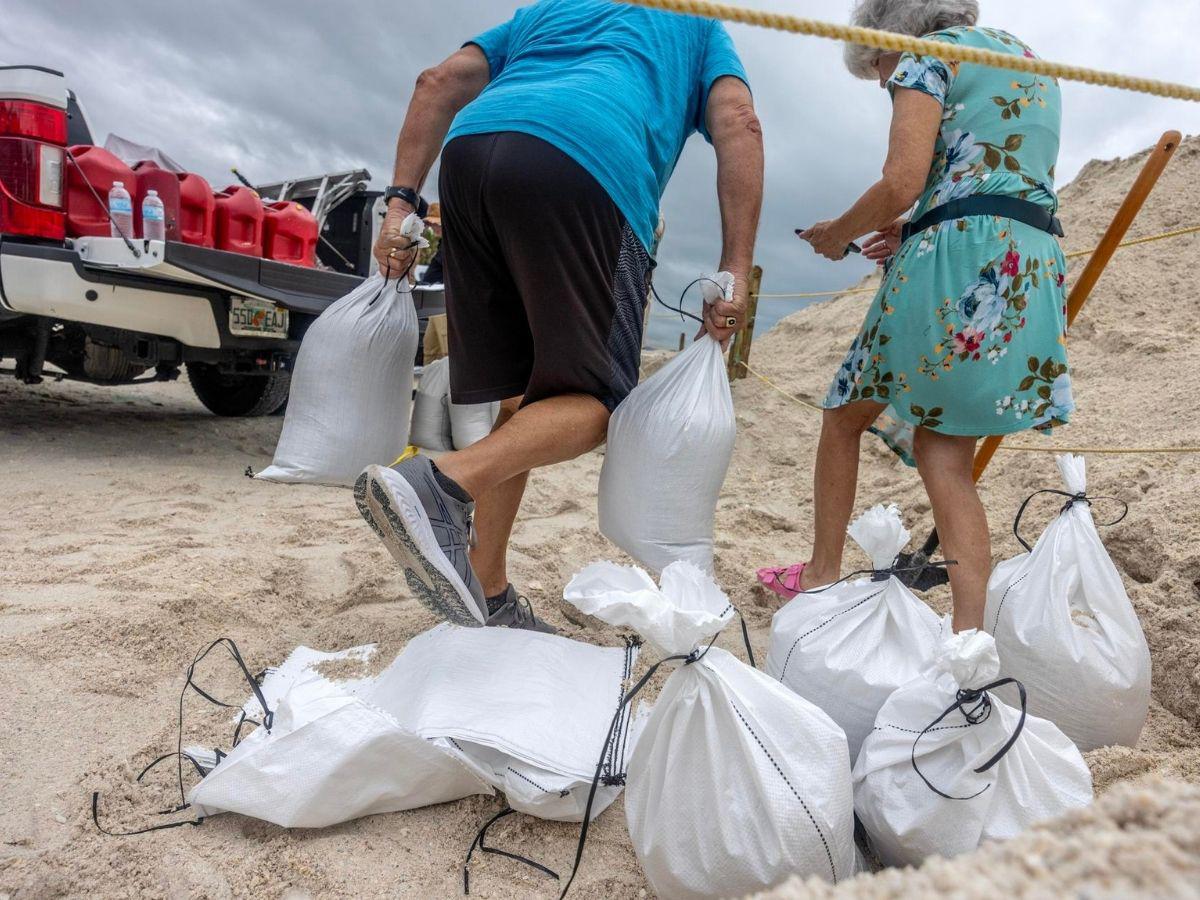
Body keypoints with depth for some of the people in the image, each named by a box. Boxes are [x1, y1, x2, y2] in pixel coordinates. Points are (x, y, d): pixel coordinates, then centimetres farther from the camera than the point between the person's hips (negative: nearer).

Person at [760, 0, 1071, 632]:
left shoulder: (927, 54, 3)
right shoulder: (1032, 61, 29)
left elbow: (901, 184, -12)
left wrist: (838, 234, 5)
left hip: (961, 262, -7)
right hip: (1040, 271, 8)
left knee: (844, 416, 9)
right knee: (945, 456, 4)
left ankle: (822, 575, 18)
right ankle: (970, 632, -4)